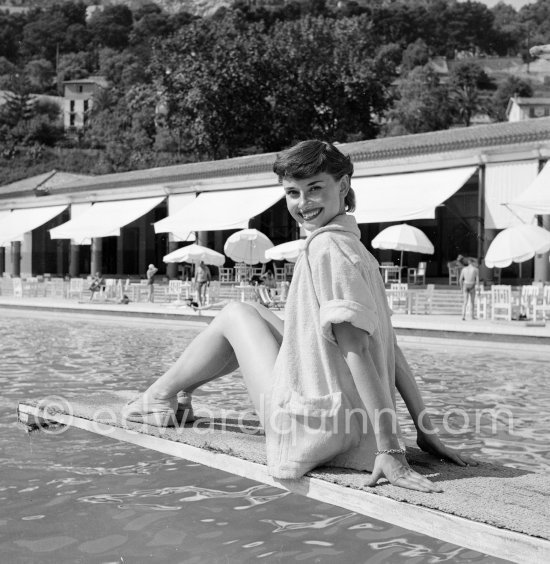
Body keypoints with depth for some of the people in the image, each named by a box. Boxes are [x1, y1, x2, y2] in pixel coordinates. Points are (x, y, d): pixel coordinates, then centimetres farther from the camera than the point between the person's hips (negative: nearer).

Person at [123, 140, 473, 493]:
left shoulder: (327, 247, -18)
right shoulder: (355, 247, 10)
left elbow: (356, 350, -24)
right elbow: (389, 347, 8)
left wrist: (390, 448, -26)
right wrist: (425, 427, 8)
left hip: (312, 427, -8)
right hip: (350, 424, 8)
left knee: (235, 315, 12)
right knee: (255, 314, 24)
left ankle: (161, 395, 28)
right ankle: (180, 389, 39)